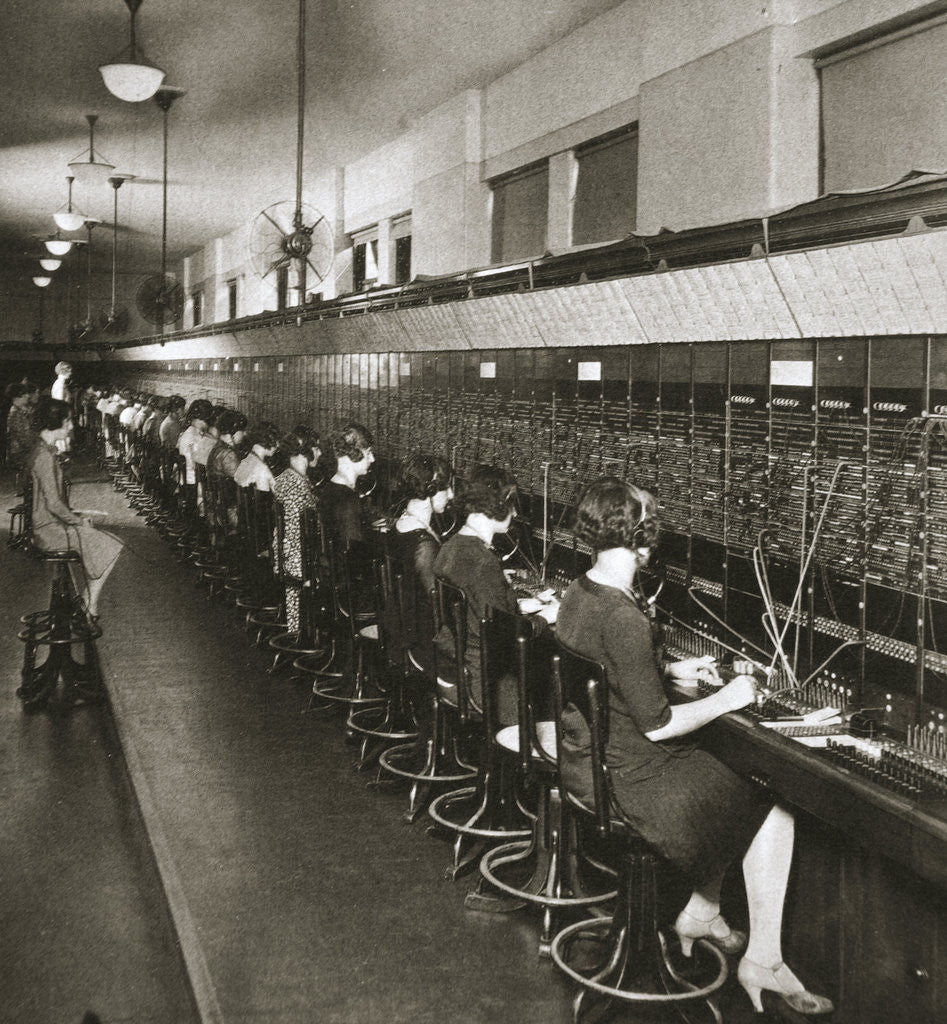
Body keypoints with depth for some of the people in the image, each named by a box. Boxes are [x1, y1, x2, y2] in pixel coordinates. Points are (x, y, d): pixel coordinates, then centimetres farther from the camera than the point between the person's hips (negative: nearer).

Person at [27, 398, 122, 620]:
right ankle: (89, 607, 6)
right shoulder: (44, 456, -22)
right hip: (49, 529, -10)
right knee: (110, 547, -5)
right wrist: (78, 520, -10)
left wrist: (75, 516, 11)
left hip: (49, 523, 10)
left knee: (101, 541, 17)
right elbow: (53, 504, -24)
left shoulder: (43, 449, 11)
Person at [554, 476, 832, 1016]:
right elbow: (657, 725, -24)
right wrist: (725, 699, -10)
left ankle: (702, 913, 31)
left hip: (586, 759, 9)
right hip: (629, 780, -9)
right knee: (773, 812, 5)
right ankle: (763, 961, 15)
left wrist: (670, 668, 14)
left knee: (725, 786, 25)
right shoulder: (624, 619, -30)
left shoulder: (577, 594, 0)